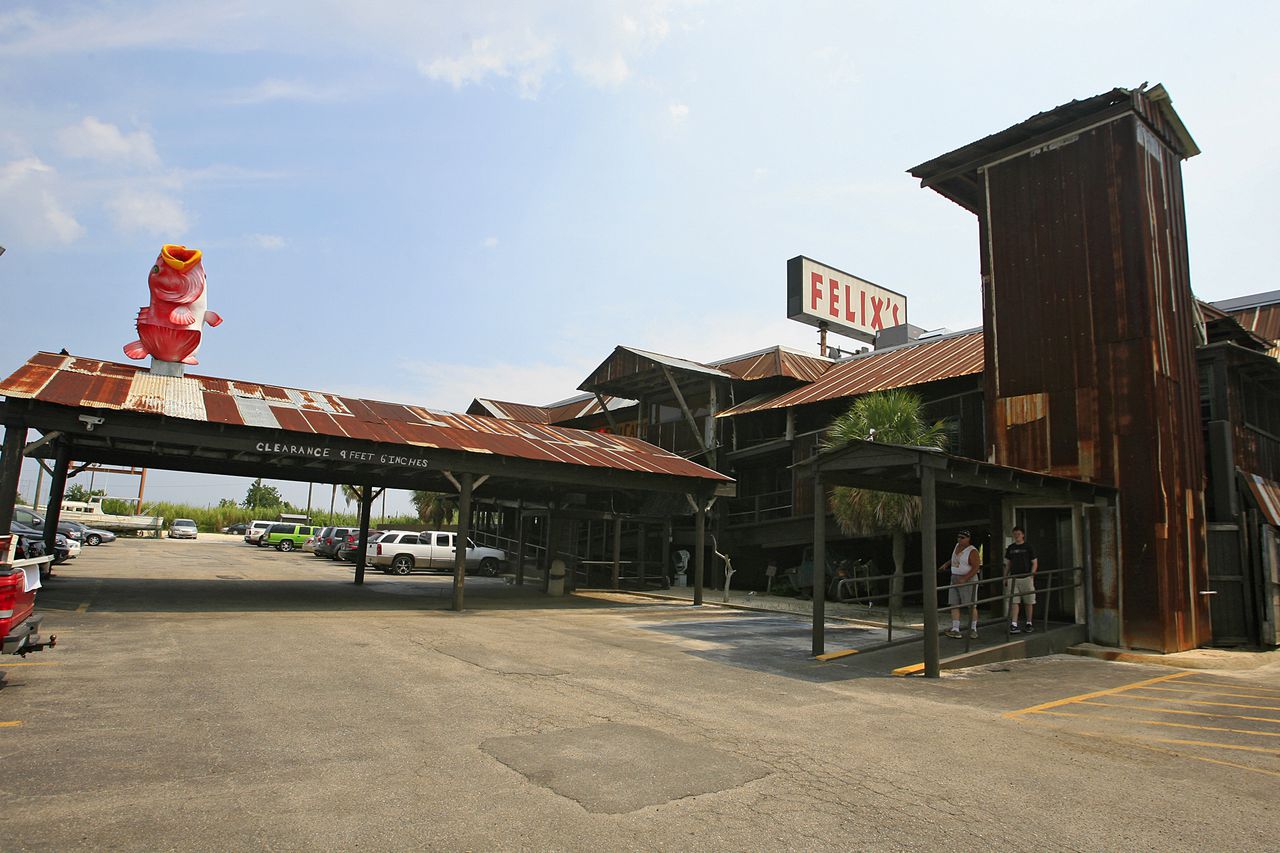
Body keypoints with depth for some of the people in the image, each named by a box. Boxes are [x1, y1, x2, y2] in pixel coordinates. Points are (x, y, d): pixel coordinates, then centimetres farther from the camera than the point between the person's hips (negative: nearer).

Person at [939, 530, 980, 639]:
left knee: (971, 605, 0)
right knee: (954, 605, 0)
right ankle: (955, 630, -1)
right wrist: (946, 564, 21)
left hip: (968, 580, -7)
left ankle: (973, 630, 12)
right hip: (954, 579, 7)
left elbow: (976, 567, -19)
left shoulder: (972, 551, -12)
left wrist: (964, 579, -25)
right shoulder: (958, 545, 11)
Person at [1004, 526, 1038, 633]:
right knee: (1014, 602, -4)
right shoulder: (1010, 548, 10)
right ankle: (1014, 625, -7)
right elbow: (1007, 563, 16)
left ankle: (1029, 623, 21)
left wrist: (1031, 575, -11)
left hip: (1026, 577, -3)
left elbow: (1035, 563, -1)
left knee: (1028, 602, 7)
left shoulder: (1028, 547, 0)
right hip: (1013, 578, 3)